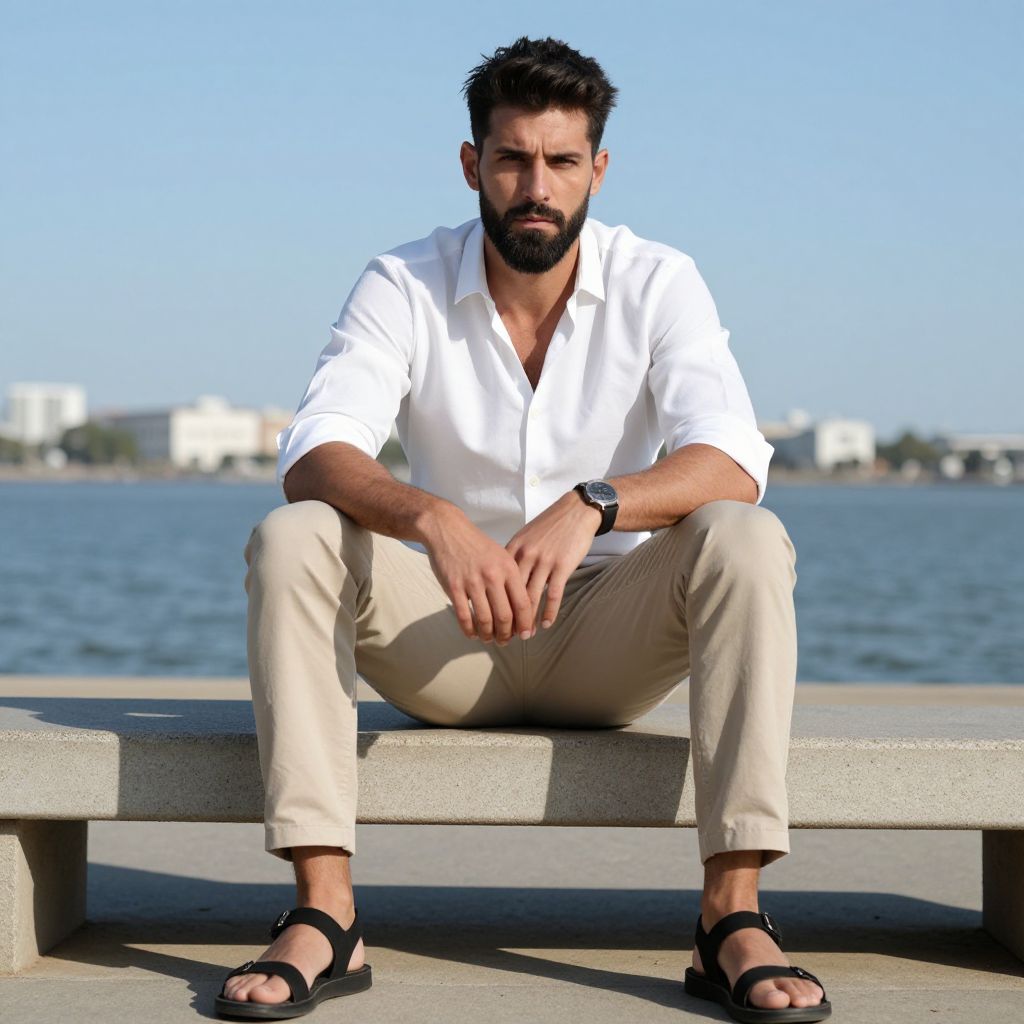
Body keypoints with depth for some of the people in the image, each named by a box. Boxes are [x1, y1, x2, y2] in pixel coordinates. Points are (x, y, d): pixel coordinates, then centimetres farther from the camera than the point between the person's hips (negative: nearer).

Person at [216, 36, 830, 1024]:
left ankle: (733, 917, -31)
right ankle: (323, 914, -29)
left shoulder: (657, 283, -7)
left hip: (609, 643, 0)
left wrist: (590, 506, -40)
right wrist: (432, 517, -42)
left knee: (745, 541, -28)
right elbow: (314, 454, -21)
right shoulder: (404, 286, -6)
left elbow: (732, 460, -21)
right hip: (445, 642, 0)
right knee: (289, 539, -26)